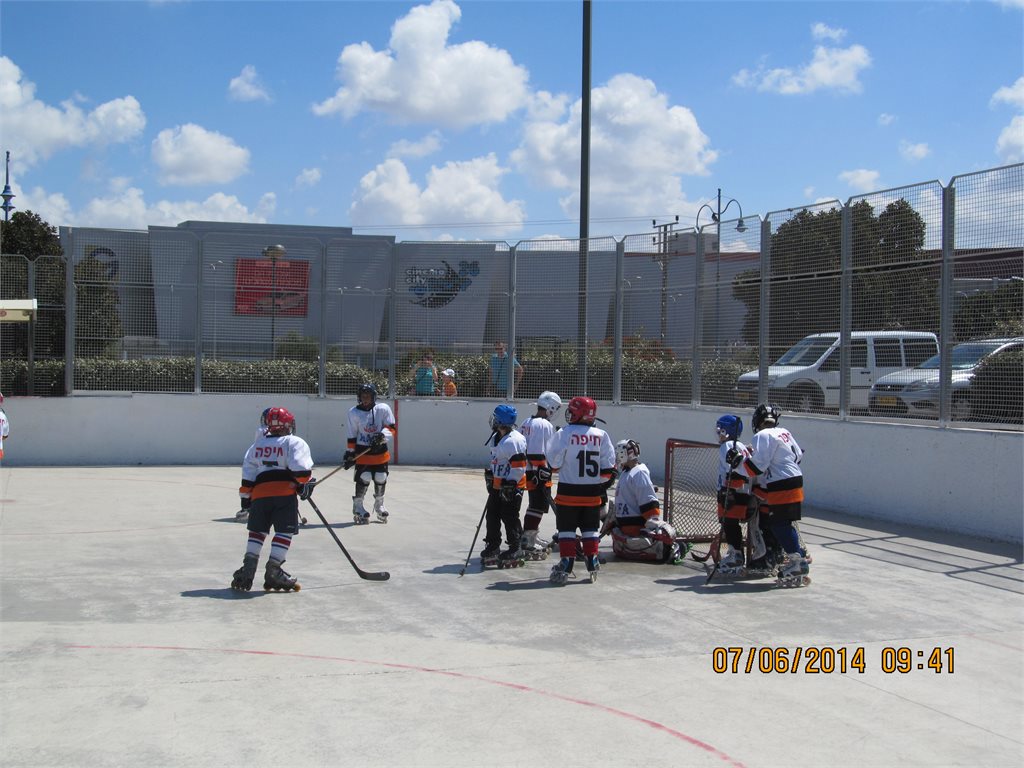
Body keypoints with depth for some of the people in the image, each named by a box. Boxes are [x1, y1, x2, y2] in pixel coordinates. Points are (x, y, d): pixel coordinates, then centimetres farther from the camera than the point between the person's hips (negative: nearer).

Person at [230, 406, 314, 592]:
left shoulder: (258, 444, 22)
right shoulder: (295, 442, 7)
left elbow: (248, 473, 17)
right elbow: (300, 467, -10)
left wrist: (245, 497, 20)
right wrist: (305, 483, 2)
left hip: (259, 493, 5)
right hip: (285, 492, -5)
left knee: (257, 531, 13)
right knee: (284, 532, -1)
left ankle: (248, 570, 3)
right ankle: (273, 572, -7)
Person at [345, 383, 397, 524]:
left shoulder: (383, 409, -7)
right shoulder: (354, 412, -5)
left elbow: (392, 428, -6)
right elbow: (352, 435, 0)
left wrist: (382, 435, -25)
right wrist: (349, 453, -1)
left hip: (380, 450, 1)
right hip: (362, 450, -1)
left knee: (380, 479, 6)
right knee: (364, 478, -11)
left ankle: (379, 505, 31)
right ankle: (358, 508, 7)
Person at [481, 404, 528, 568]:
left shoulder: (514, 440, -21)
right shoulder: (496, 437, 10)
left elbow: (519, 466, -23)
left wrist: (510, 485, -23)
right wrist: (490, 476, 23)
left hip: (512, 486, -10)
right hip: (497, 485, 10)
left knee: (510, 518, -4)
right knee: (492, 516, 12)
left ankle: (515, 551, 6)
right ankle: (492, 549, 22)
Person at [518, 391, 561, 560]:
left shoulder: (527, 423, 14)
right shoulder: (545, 425, -16)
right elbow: (538, 452, -22)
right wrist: (543, 472, -20)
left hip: (529, 471, 10)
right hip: (539, 473, -10)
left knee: (535, 505, 20)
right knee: (538, 506, -8)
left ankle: (531, 538, 29)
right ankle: (527, 542, -11)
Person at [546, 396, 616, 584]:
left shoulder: (564, 434, -10)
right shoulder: (601, 435, 1)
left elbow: (553, 463, -6)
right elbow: (609, 466, 1)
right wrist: (604, 485, 13)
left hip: (568, 491, -3)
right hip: (592, 493, 3)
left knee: (567, 528, 3)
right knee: (590, 529, 14)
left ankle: (566, 565, -2)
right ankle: (592, 564, 14)